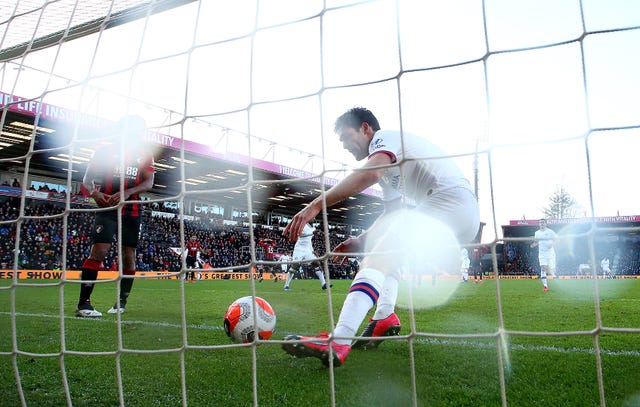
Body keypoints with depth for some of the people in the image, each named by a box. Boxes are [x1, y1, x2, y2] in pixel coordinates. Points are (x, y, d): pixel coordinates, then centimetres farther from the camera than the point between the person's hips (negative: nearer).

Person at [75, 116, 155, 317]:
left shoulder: (145, 154, 9)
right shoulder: (106, 151, 3)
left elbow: (149, 183, -2)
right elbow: (87, 179, 5)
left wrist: (127, 193, -19)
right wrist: (95, 193, -18)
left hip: (132, 211, 3)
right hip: (107, 208, -3)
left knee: (128, 253, 5)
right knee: (99, 250, -14)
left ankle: (122, 302, 19)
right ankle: (83, 303, -12)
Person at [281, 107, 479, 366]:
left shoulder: (385, 137, -1)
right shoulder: (389, 166, 28)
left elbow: (370, 173, -24)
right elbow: (394, 213, 25)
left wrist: (317, 204, -27)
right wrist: (361, 241, 12)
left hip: (451, 201, -10)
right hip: (464, 218, 10)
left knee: (378, 260, -22)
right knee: (386, 249, 23)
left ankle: (337, 343, -34)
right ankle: (385, 317, 6)